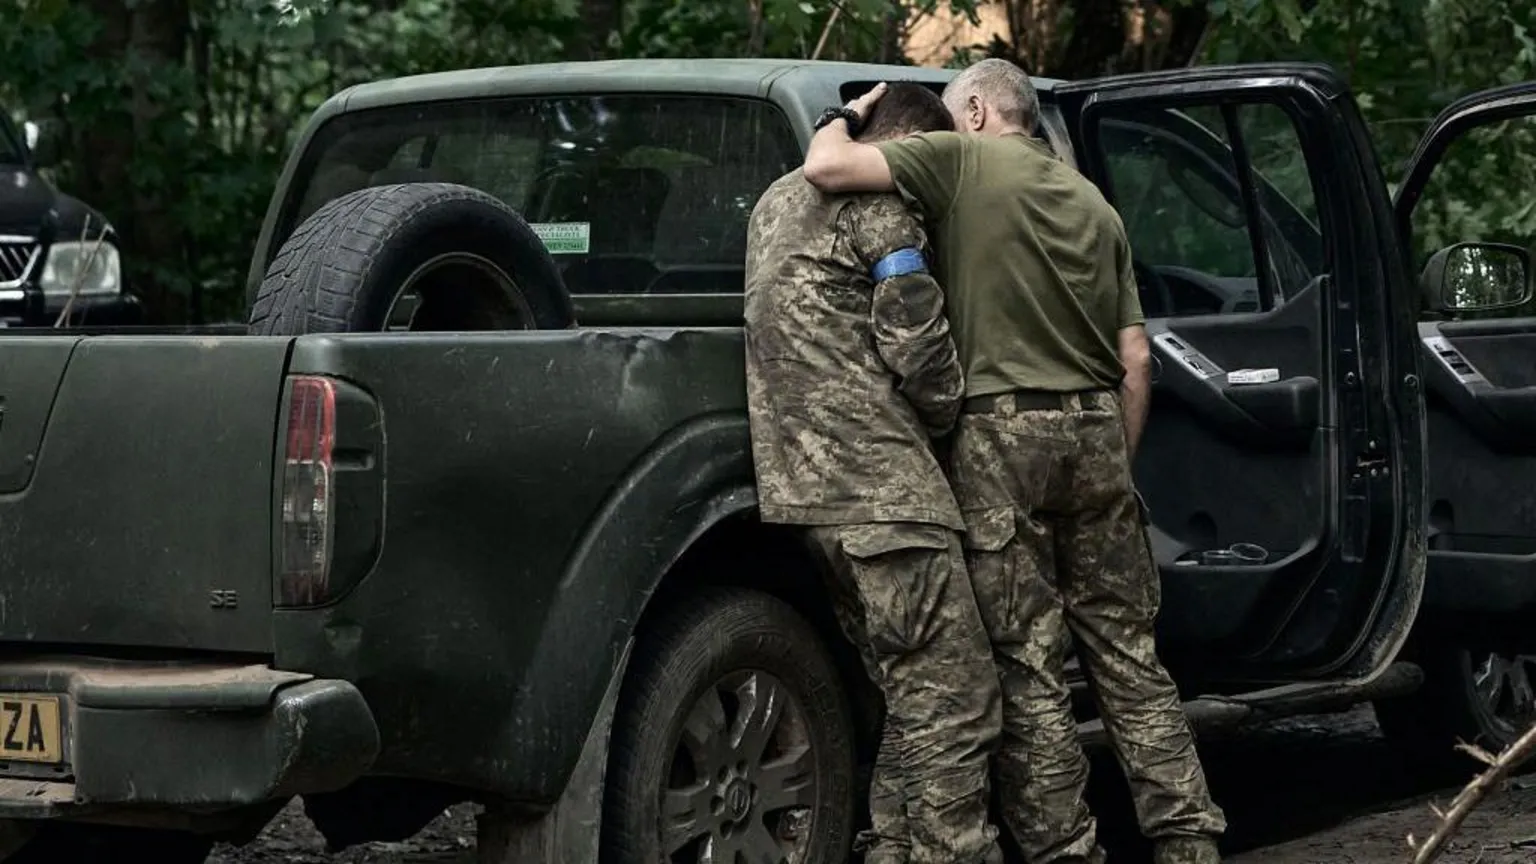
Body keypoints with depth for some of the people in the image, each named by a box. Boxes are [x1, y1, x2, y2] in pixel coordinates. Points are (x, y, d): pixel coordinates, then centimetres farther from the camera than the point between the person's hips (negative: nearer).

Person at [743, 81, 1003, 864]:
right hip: (880, 482, -9)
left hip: (806, 478, 9)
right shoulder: (878, 203, -6)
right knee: (955, 702, -10)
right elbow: (915, 338, -9)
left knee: (912, 699, 14)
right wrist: (948, 410, 9)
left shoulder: (779, 200, 23)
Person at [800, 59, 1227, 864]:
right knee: (1127, 652, 10)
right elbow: (1135, 358, 15)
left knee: (1028, 664, -1)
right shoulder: (1093, 203, 19)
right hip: (1095, 429, 5)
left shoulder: (962, 160, 1)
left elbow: (826, 167, -11)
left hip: (1003, 430, -5)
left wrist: (848, 119, 10)